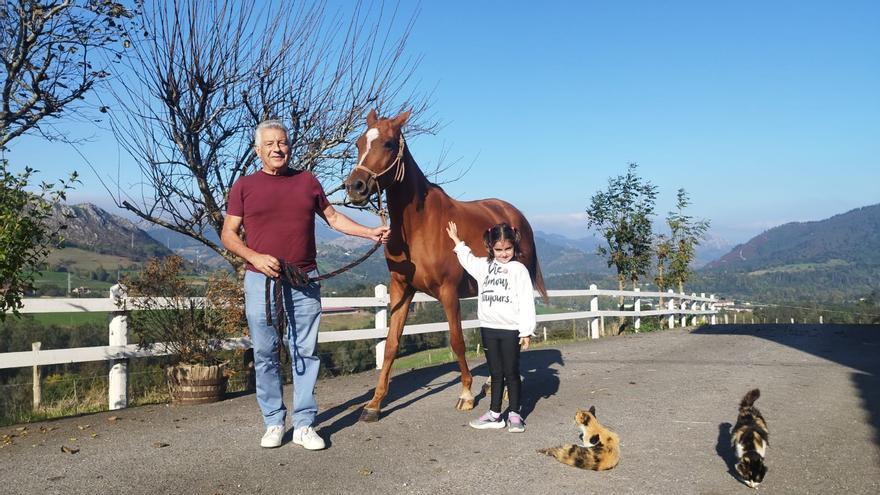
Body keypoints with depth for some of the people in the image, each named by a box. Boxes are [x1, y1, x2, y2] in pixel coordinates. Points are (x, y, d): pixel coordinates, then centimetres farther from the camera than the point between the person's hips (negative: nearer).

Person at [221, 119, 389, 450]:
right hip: (261, 280, -1)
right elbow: (228, 234, 3)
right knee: (265, 353, 4)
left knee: (305, 351, 2)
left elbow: (333, 217, 18)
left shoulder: (307, 181, 11)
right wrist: (255, 257, -13)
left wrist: (370, 233, 8)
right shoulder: (244, 186, 5)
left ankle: (304, 425, 10)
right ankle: (273, 423, 18)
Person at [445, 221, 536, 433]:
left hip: (511, 329, -4)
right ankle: (495, 414, 17)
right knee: (495, 373, 11)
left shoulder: (519, 269, -5)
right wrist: (457, 241, 35)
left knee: (511, 372, 4)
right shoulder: (484, 266, 9)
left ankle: (515, 414, 13)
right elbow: (467, 259, 32)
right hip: (488, 328, 4)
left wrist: (527, 331, -13)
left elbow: (527, 302, -9)